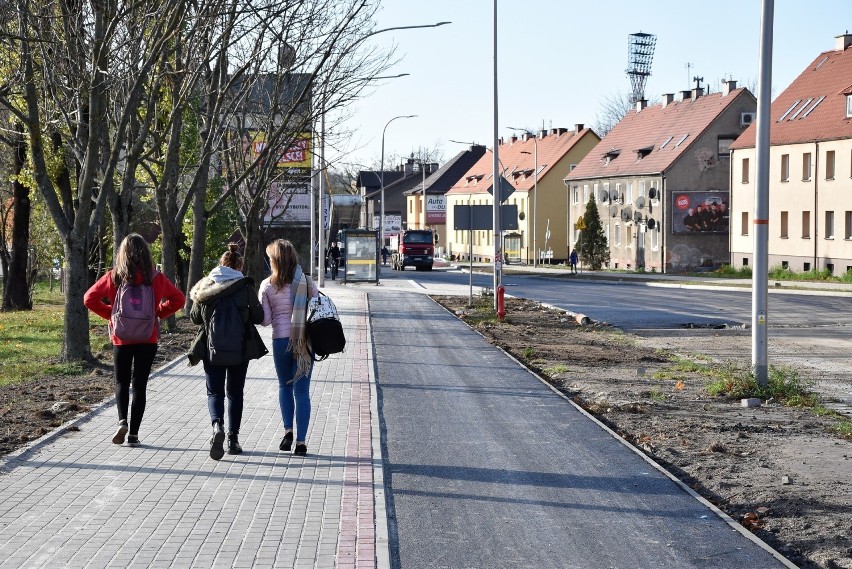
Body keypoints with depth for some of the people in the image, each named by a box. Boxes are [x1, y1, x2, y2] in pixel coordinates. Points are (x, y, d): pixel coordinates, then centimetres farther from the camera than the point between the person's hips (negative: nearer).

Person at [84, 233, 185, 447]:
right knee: (140, 385, 7)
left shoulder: (113, 277, -5)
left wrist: (110, 314, 3)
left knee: (122, 383, 15)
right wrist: (158, 313, 6)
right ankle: (134, 433, 5)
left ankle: (122, 421, -8)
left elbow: (89, 299, -4)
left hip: (121, 339, 0)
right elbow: (178, 299, 1)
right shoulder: (155, 278, -4)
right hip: (148, 339, 0)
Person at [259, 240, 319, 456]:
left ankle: (288, 430, 8)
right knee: (302, 390, 4)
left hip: (281, 340, 0)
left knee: (285, 386, 21)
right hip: (305, 340, 0)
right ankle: (301, 441, 2)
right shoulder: (307, 282, -2)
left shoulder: (267, 286, -3)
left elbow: (265, 320, -1)